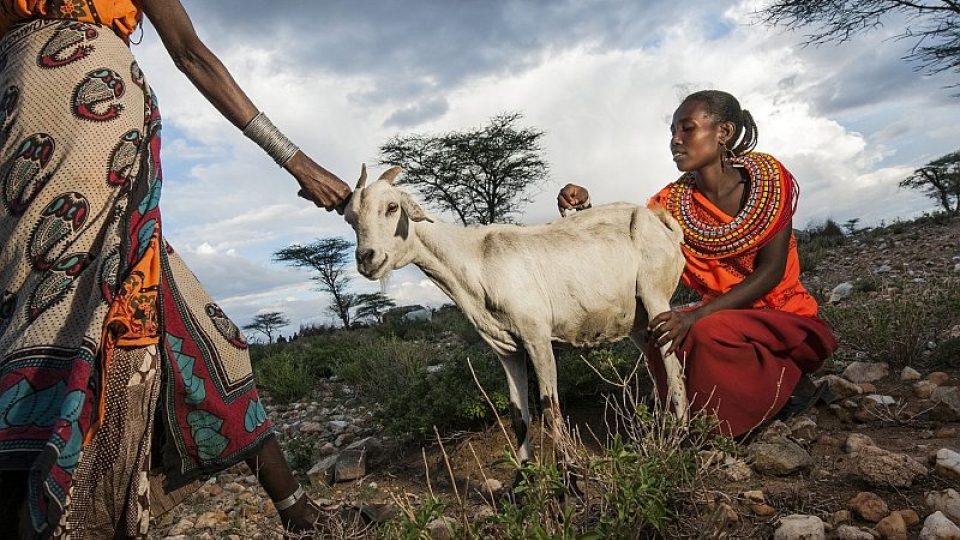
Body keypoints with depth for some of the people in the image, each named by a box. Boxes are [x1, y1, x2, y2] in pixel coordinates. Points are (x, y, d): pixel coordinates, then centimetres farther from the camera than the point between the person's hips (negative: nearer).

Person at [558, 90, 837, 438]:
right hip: (720, 315, 3)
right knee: (664, 342, -25)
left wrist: (697, 316, -29)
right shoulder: (674, 201, -4)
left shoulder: (768, 177, -13)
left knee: (708, 334, -31)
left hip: (784, 315, -3)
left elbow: (771, 271, -18)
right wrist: (584, 211, -32)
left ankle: (790, 385, -3)